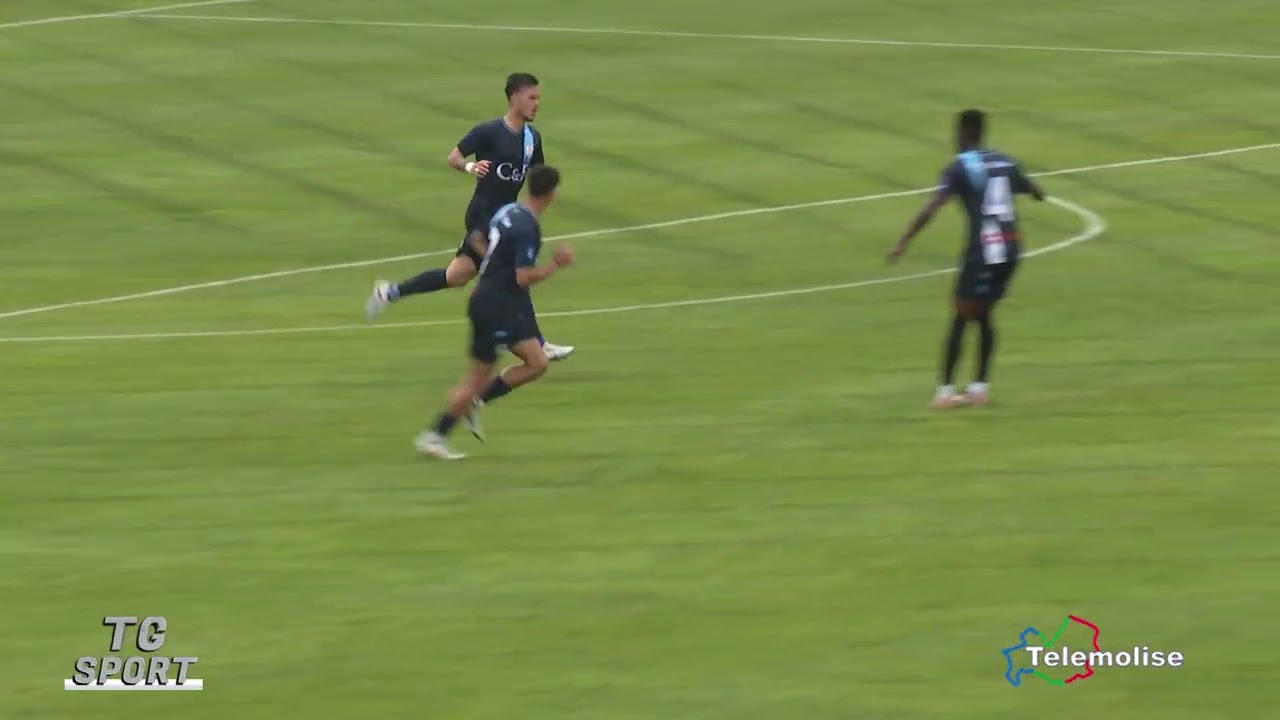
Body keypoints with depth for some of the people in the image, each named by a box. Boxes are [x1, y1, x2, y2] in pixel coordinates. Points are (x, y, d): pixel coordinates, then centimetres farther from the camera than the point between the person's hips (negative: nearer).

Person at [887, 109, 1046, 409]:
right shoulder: (1003, 162, 13)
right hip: (1010, 249, 6)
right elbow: (1036, 193, 28)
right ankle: (981, 387, 17)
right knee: (984, 316, 18)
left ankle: (945, 391, -1)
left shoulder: (961, 167, -5)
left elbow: (931, 208, -16)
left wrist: (903, 242, -19)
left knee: (961, 317, 1)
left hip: (984, 250, -6)